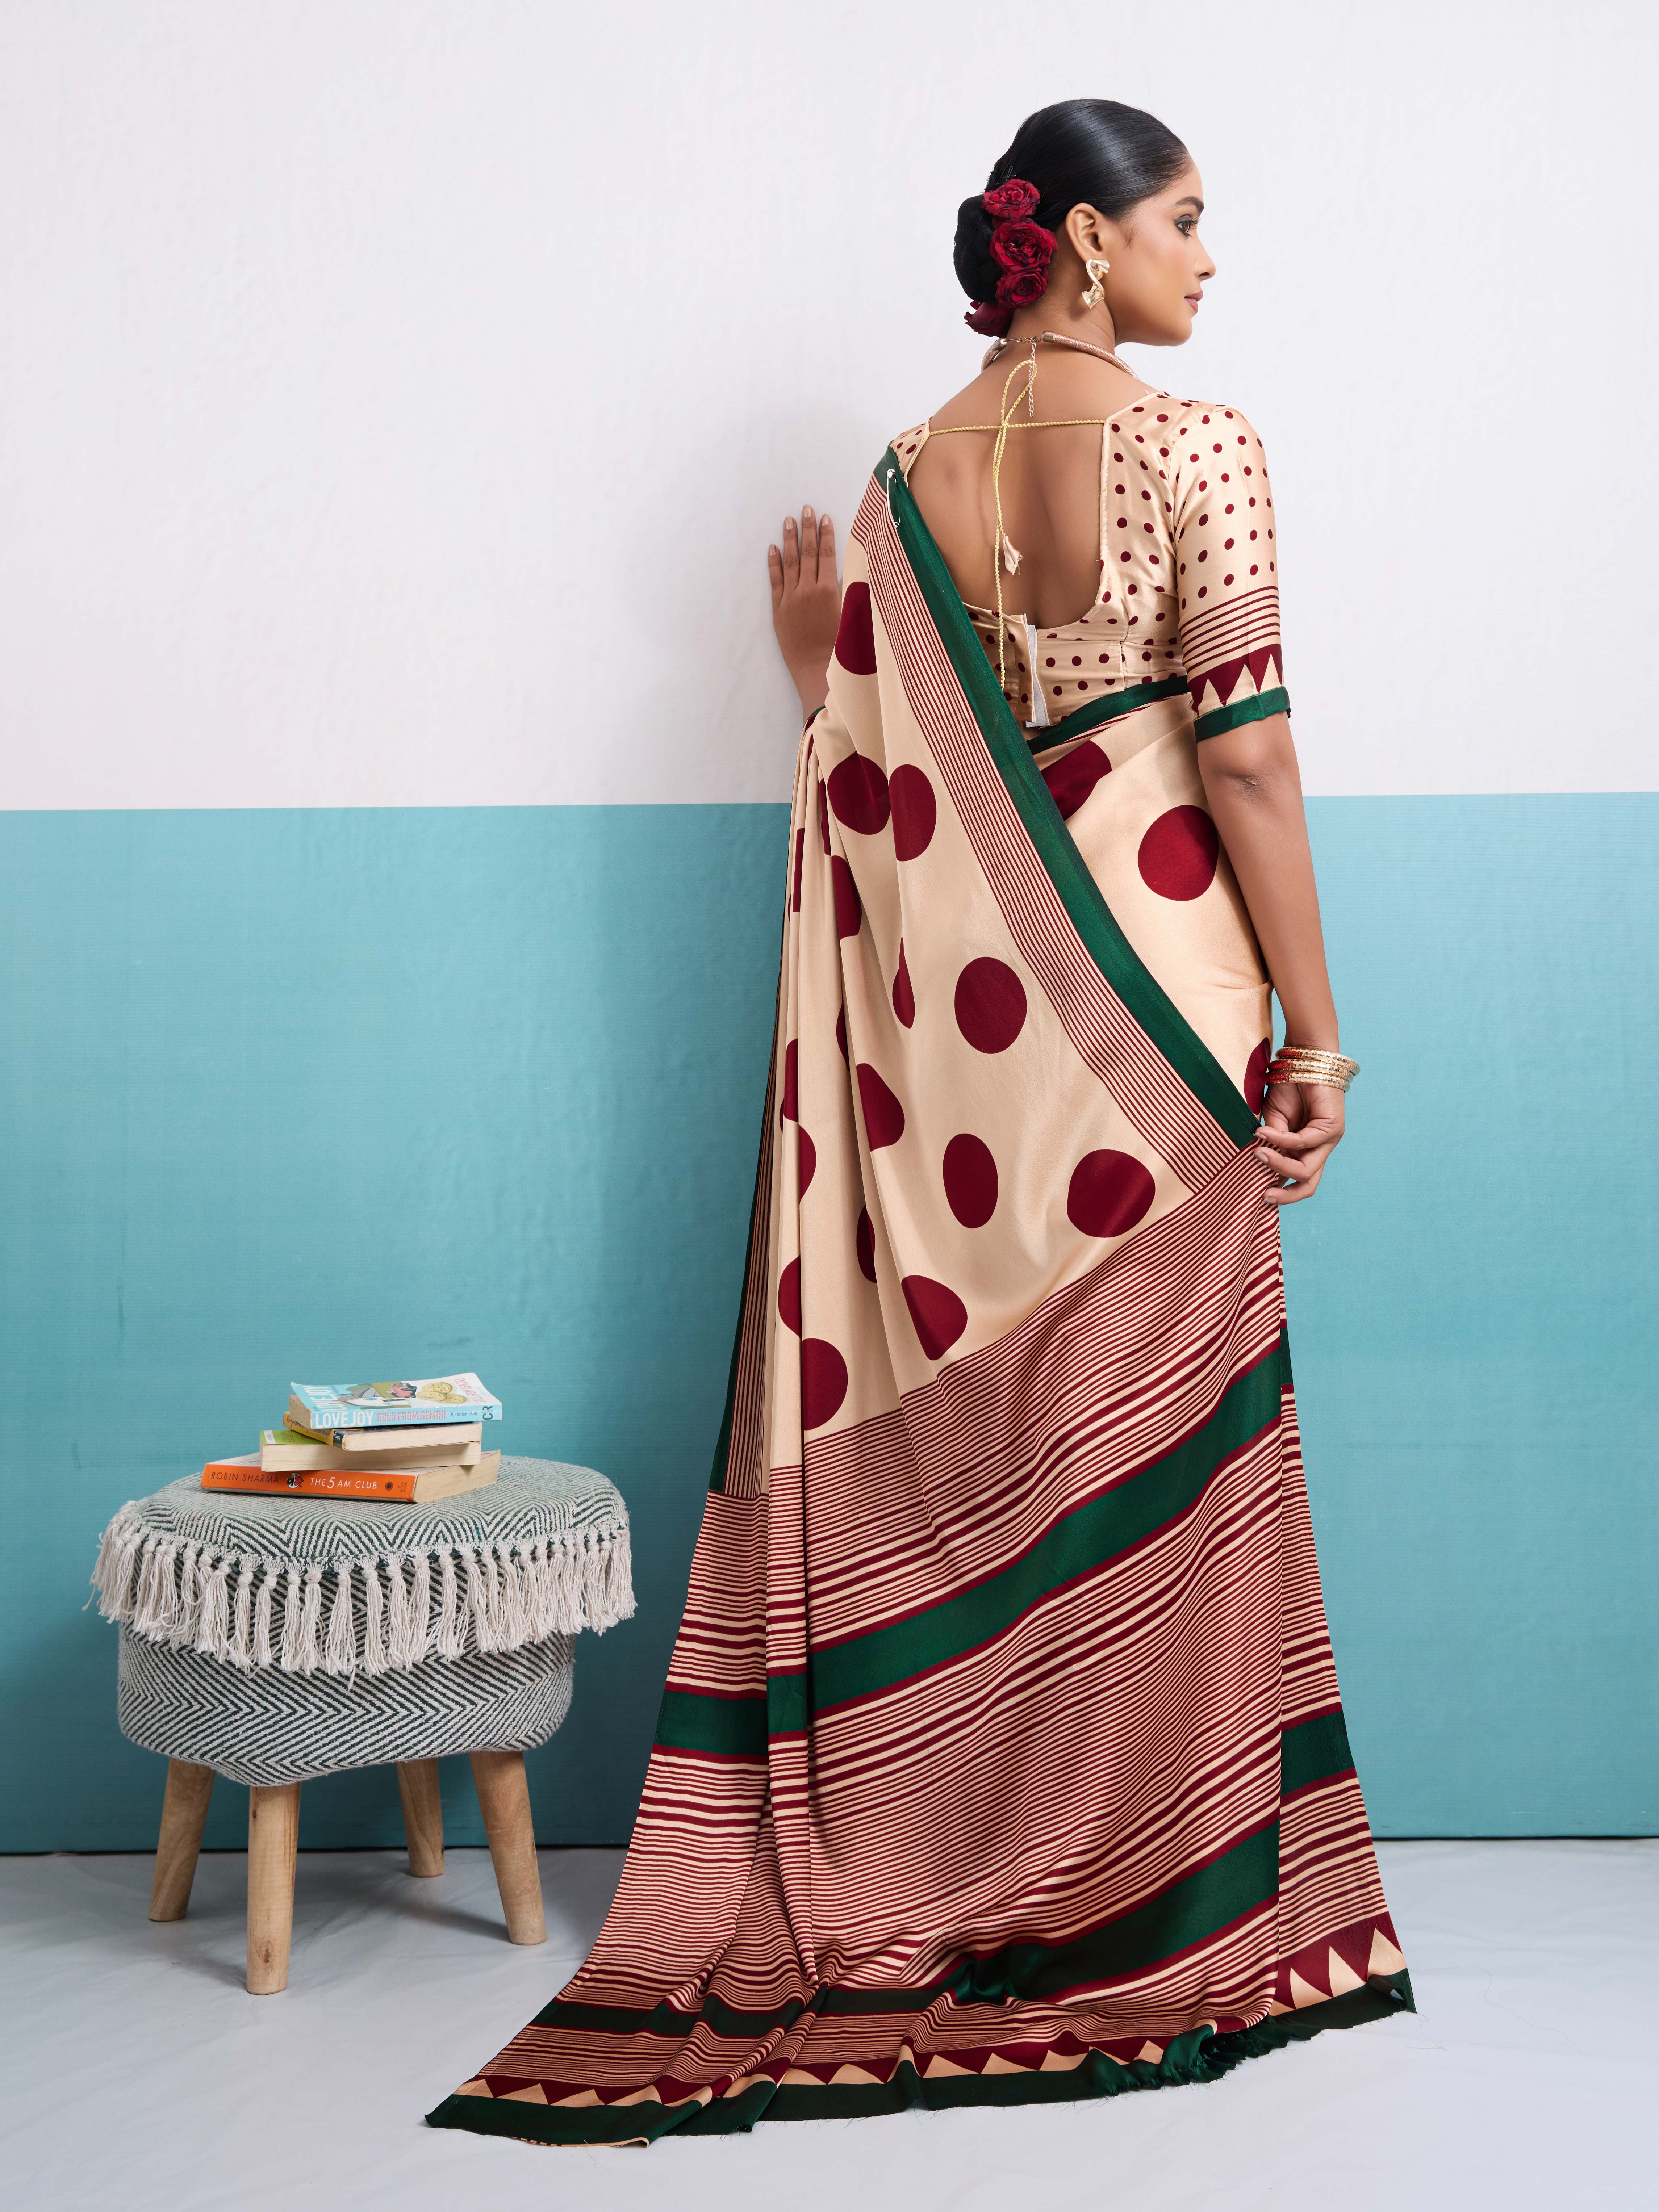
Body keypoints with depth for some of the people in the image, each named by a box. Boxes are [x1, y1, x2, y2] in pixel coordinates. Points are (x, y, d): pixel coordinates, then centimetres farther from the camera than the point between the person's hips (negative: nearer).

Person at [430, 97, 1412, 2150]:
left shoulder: (905, 479, 7)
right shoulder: (1194, 446, -7)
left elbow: (864, 796, 2)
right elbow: (1244, 756, -12)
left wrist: (817, 666, 21)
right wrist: (1314, 1026, -8)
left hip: (965, 1016, 5)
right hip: (1153, 1002, -4)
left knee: (962, 1435, 11)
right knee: (1154, 1437, 5)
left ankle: (948, 1879, 23)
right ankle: (1156, 1912, 17)